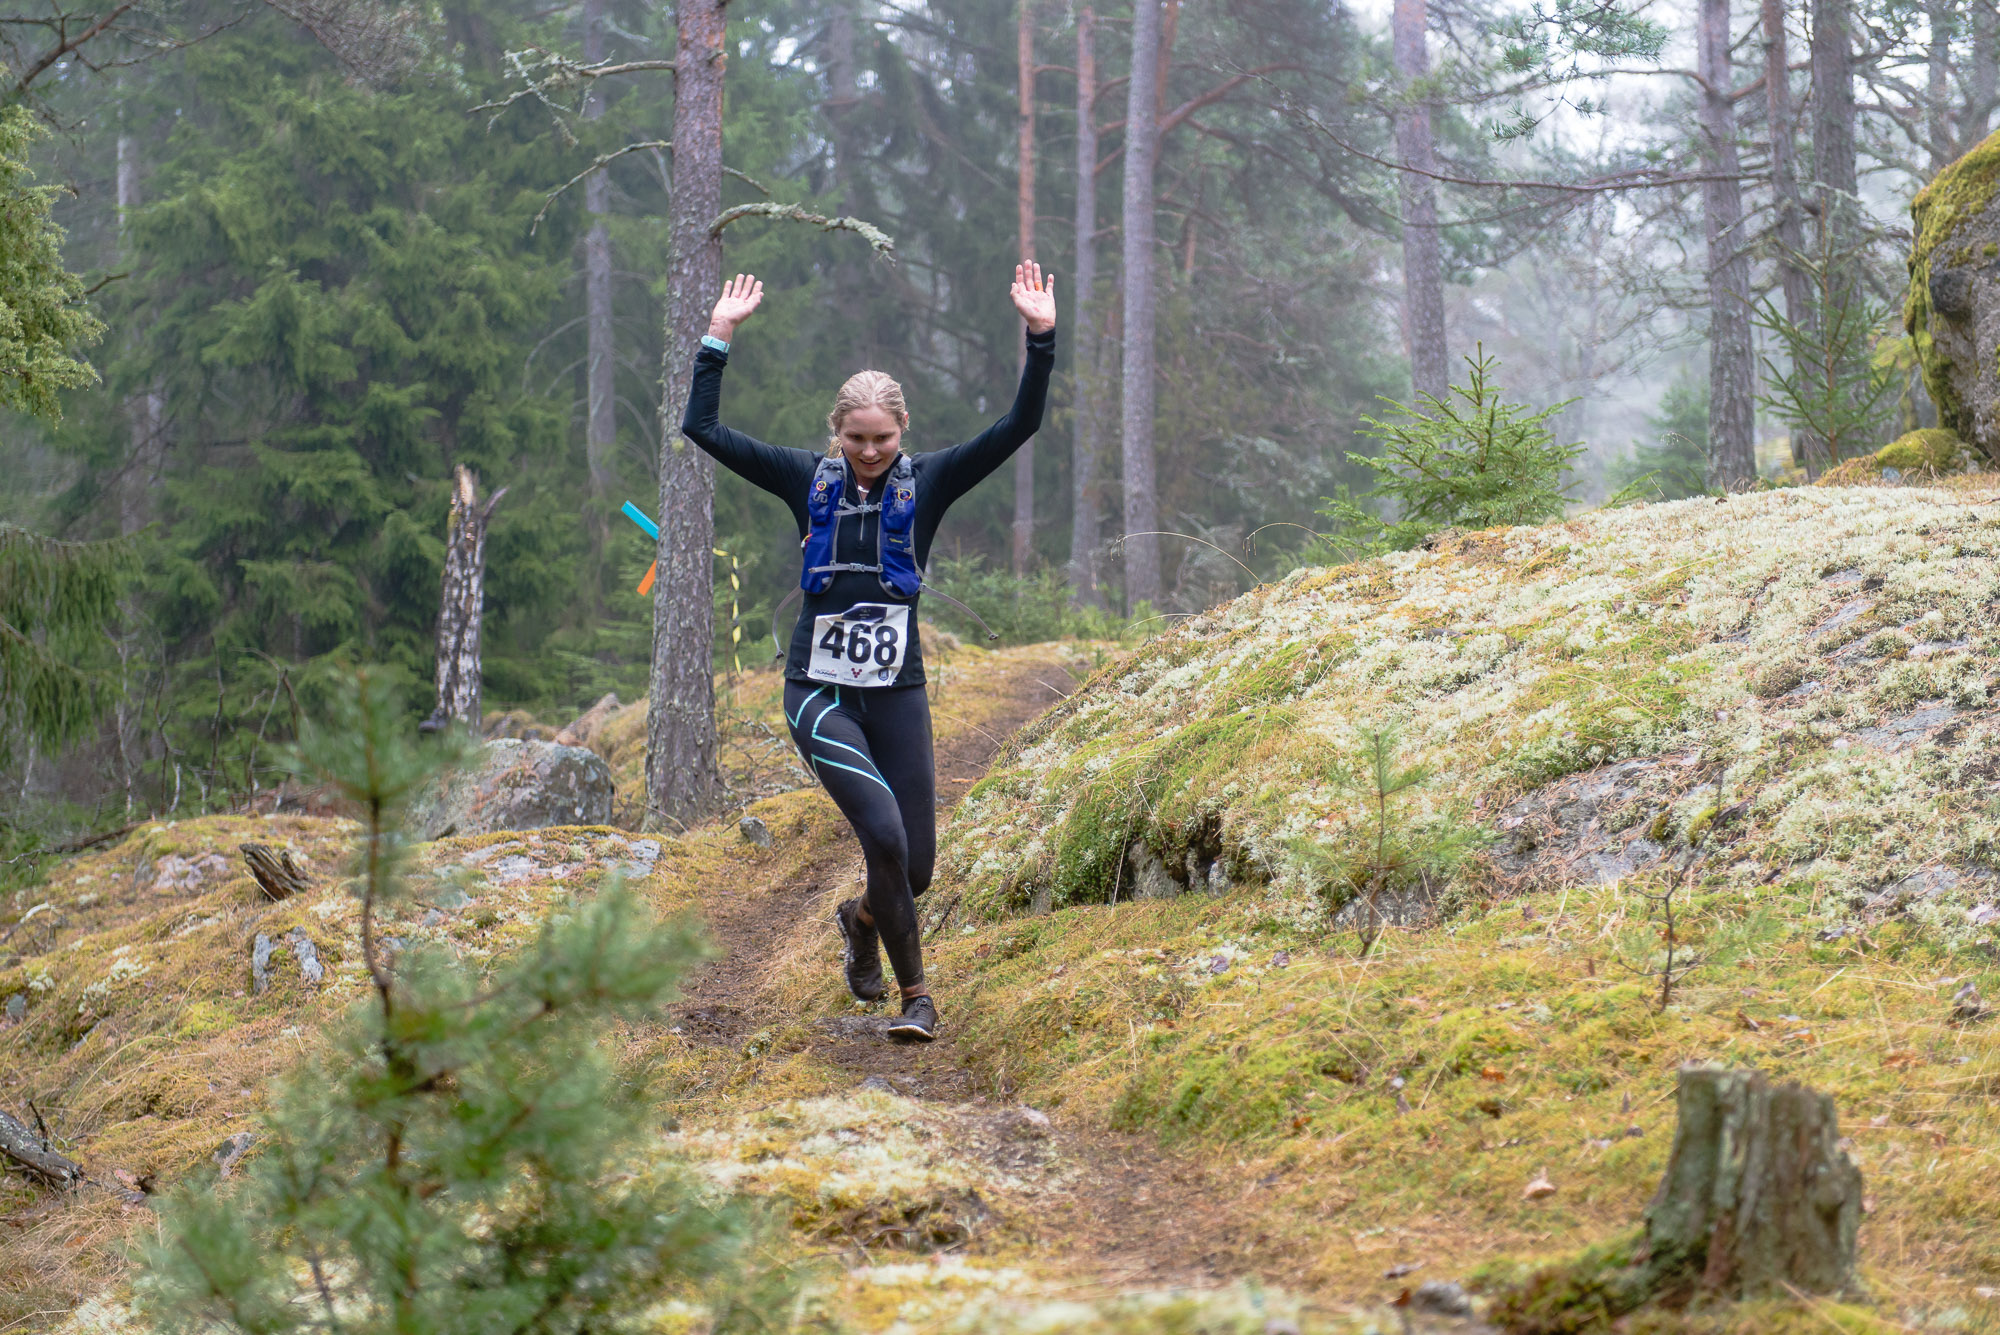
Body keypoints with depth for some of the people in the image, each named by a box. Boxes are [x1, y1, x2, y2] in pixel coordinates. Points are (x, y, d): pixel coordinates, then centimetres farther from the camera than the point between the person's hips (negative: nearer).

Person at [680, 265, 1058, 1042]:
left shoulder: (928, 481, 2)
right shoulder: (809, 479, 3)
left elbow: (1019, 427, -6)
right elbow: (703, 428, 1)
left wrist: (1042, 338, -16)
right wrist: (720, 336, -3)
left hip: (897, 693, 2)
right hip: (819, 693, -2)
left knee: (915, 866, 3)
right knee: (884, 832, -20)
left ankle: (862, 919, 40)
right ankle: (915, 995, -3)